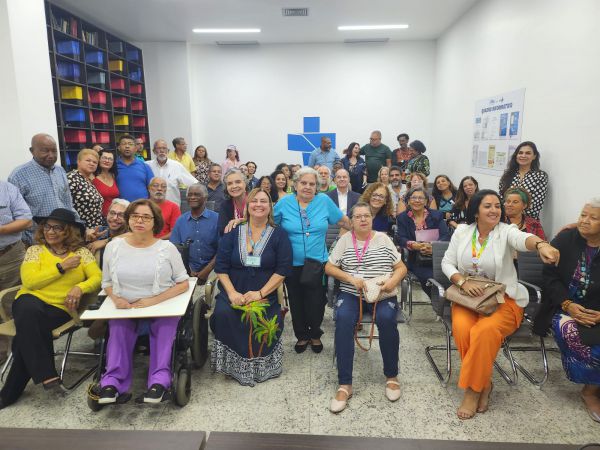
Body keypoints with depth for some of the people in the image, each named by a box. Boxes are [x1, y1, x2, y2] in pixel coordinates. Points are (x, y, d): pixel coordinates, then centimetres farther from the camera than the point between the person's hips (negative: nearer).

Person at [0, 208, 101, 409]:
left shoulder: (81, 252, 10)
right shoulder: (35, 250, 9)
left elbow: (97, 278, 0)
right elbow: (29, 282, -6)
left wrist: (80, 287, -20)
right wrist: (62, 267, -9)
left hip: (60, 308, 0)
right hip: (31, 301, 0)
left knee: (28, 331, -30)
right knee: (29, 311, -37)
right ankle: (46, 375, -31)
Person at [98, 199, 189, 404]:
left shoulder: (167, 248, -4)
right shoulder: (113, 247, 3)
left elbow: (183, 284, -4)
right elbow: (107, 282, 14)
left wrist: (154, 300, -17)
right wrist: (116, 299, -9)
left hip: (163, 306, -2)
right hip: (124, 308, 2)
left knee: (164, 327, -30)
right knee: (118, 328, -27)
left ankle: (159, 380, -25)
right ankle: (112, 382, -20)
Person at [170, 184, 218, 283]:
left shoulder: (217, 219, 0)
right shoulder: (180, 220, 10)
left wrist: (205, 272, -10)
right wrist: (189, 272, -7)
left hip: (211, 270, -2)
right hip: (188, 272, 2)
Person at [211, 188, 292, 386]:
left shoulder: (279, 234, 6)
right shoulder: (233, 233, 10)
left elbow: (283, 269, -3)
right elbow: (221, 267, 5)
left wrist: (260, 293, -13)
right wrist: (232, 292, -11)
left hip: (265, 297, -1)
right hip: (234, 294, 2)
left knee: (263, 324, -29)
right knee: (223, 314, -28)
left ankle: (258, 365, 3)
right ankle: (232, 364, -3)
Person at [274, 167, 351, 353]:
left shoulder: (324, 201, -3)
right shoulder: (285, 202, -3)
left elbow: (344, 221, 6)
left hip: (318, 263, 0)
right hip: (292, 265, 1)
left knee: (316, 303, 8)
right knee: (297, 303, 14)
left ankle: (315, 335, 34)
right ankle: (302, 336, 36)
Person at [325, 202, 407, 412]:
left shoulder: (383, 239, 9)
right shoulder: (344, 240, 9)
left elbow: (401, 267, 8)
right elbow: (329, 267, 5)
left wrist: (393, 280, -13)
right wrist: (351, 278, -10)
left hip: (382, 295, 0)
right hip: (351, 294, 0)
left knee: (386, 319, -32)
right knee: (343, 319, -31)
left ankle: (391, 375, -9)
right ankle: (344, 384, -25)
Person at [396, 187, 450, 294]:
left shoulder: (437, 215, 12)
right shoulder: (402, 218, 11)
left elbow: (445, 236, 0)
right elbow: (400, 239, -1)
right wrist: (414, 245, -23)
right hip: (416, 262, -1)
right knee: (429, 277, -28)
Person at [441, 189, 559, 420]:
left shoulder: (506, 231, -7)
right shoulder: (462, 231, 2)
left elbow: (523, 239, -32)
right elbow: (447, 263, 4)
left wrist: (541, 244, -56)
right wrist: (463, 281, -16)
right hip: (468, 296, 2)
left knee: (484, 332, -32)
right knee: (461, 329, -28)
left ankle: (474, 389, -9)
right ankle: (484, 383, -2)